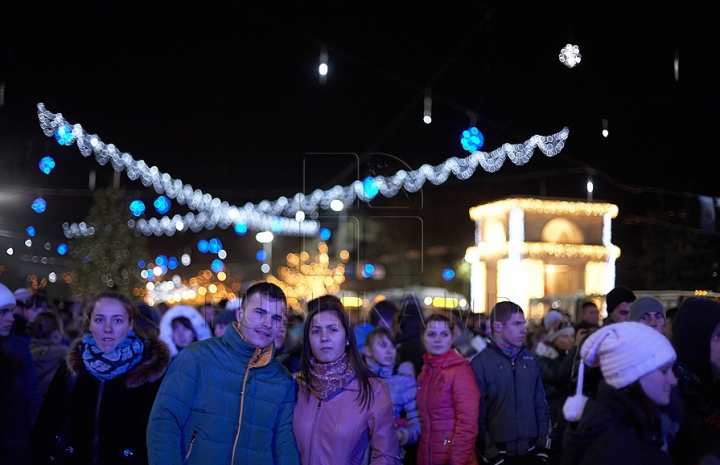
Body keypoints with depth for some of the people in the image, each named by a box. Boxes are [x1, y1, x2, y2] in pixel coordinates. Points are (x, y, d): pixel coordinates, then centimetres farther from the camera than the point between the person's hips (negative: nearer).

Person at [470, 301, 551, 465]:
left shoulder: (531, 360, 8)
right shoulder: (480, 364, -9)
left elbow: (541, 404, 11)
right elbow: (477, 415, -10)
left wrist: (543, 444, 6)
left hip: (531, 451, 5)